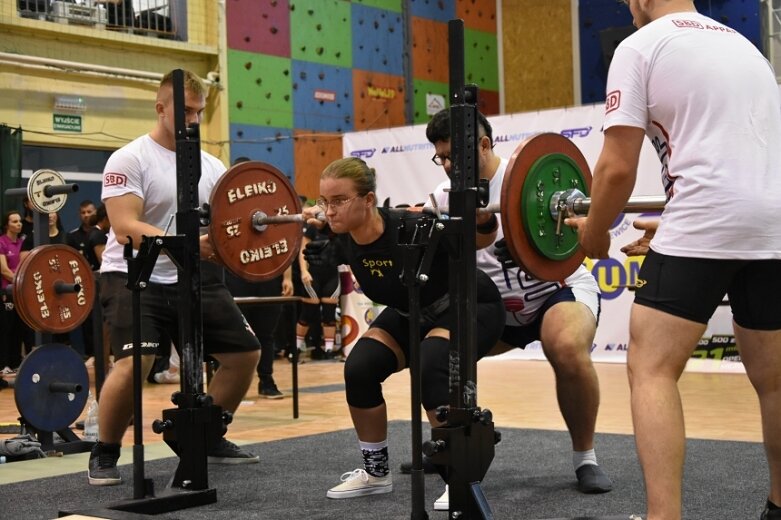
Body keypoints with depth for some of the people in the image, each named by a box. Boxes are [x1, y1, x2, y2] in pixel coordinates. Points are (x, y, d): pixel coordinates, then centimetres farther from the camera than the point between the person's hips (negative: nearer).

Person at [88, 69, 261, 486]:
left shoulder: (211, 166, 8)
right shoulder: (130, 159, -10)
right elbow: (125, 228, -22)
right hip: (135, 277, -6)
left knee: (244, 352, 5)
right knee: (133, 363, -26)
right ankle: (104, 454, -4)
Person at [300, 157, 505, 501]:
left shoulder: (412, 231, -36)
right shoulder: (344, 240, -17)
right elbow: (320, 263, 7)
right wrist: (312, 230, -7)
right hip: (411, 314, 7)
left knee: (431, 368, -32)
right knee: (359, 369, -10)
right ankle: (376, 472, 9)